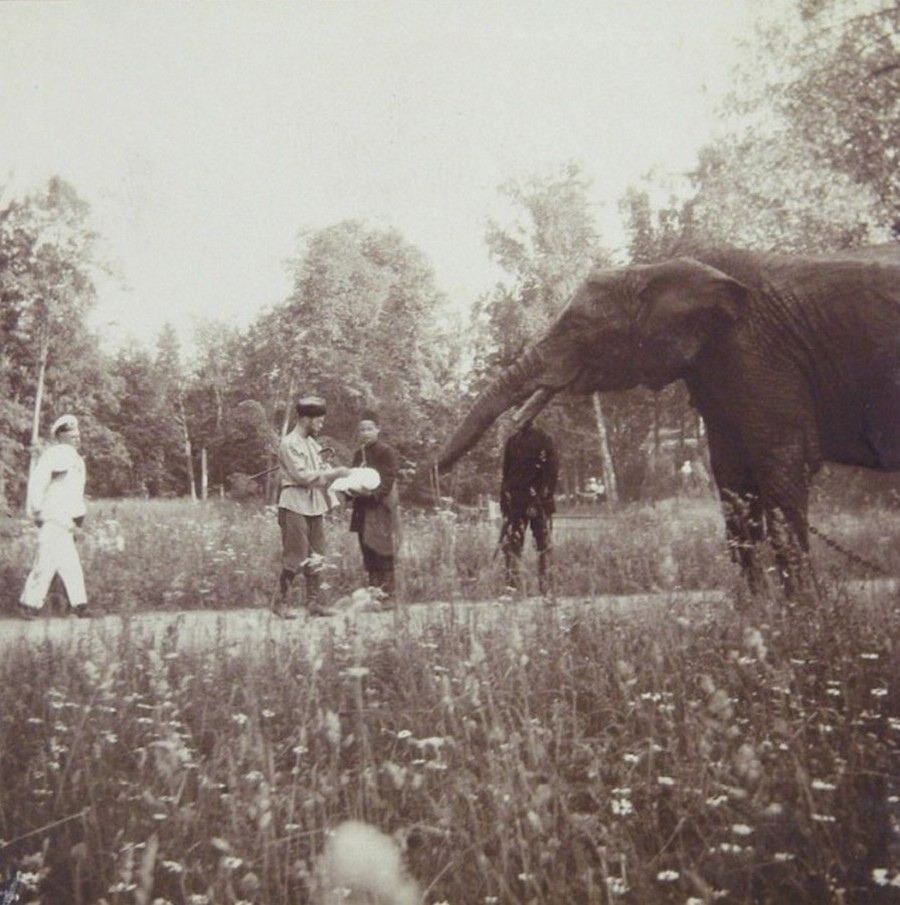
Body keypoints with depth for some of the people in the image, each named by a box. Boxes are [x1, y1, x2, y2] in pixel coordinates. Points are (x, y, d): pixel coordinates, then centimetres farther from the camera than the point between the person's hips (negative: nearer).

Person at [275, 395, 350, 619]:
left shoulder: (312, 443, 17)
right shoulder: (289, 444, -10)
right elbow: (301, 475, -18)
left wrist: (336, 471, 4)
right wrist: (333, 473, -17)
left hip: (314, 505, 8)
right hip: (295, 505, -8)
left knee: (316, 557, 7)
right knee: (295, 556, -7)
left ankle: (314, 602, 11)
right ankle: (281, 603, 3)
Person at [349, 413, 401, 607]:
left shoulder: (387, 452, -5)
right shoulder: (358, 454, 16)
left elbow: (388, 482, -12)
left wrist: (372, 492, -27)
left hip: (381, 507, -6)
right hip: (363, 508, 7)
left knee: (381, 551, -8)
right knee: (367, 551, 7)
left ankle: (387, 594, -4)